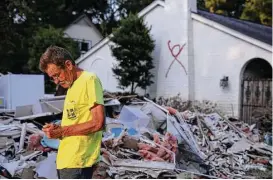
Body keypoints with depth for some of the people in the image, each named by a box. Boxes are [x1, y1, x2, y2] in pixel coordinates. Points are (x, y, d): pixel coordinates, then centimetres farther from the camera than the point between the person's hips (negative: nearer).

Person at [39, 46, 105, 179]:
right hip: (65, 159, 9)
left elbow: (98, 123, -19)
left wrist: (62, 131, -14)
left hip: (78, 161, -8)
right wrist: (57, 129, -1)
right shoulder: (72, 86, 15)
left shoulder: (89, 80, -12)